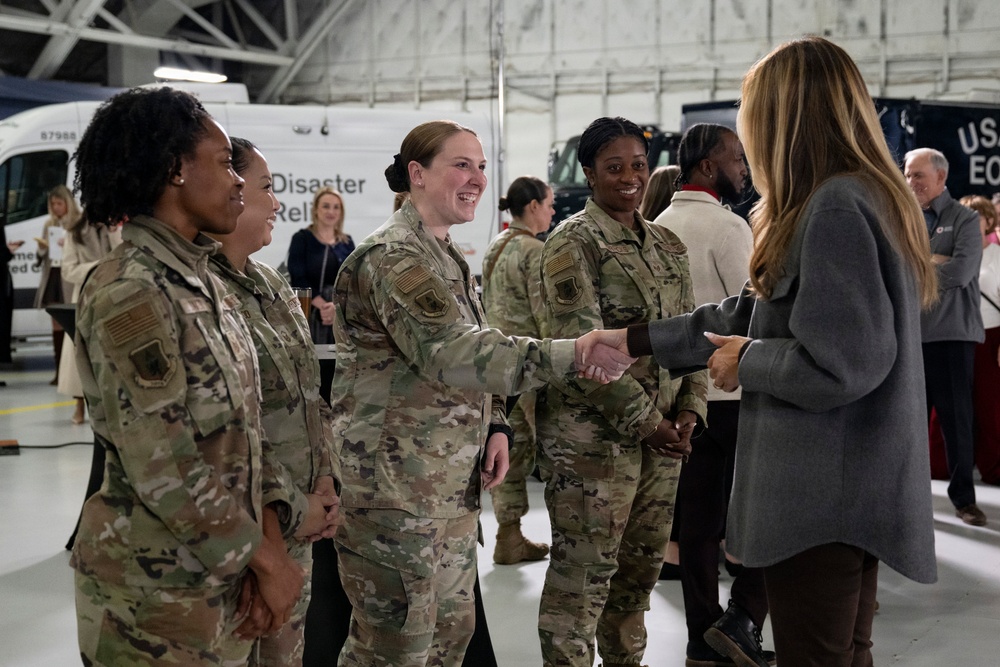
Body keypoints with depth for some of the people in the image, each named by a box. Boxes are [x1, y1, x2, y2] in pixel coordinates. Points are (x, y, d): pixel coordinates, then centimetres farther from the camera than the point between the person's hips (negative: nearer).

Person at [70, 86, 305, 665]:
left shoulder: (206, 283, 8)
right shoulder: (129, 294, -19)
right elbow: (166, 471, -22)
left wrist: (263, 538, -3)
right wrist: (265, 557, -14)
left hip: (225, 577, 8)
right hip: (158, 590, -8)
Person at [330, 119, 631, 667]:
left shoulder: (448, 256, 14)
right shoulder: (393, 257, -17)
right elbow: (451, 353, -31)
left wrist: (495, 425, 5)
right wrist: (573, 354, -38)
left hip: (453, 482, 10)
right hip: (393, 483, -10)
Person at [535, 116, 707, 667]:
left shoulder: (668, 246, 13)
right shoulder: (572, 244, -8)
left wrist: (689, 408, 0)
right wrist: (644, 421, -15)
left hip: (662, 432, 7)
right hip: (593, 435, -7)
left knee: (641, 566, 15)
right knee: (583, 572, -2)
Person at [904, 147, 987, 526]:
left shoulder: (964, 220, -1)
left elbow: (961, 272, -15)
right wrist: (933, 261, -10)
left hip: (951, 333, -4)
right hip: (909, 333, 4)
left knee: (956, 415, 2)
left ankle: (963, 497, 12)